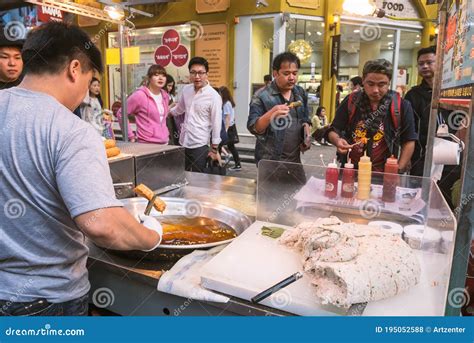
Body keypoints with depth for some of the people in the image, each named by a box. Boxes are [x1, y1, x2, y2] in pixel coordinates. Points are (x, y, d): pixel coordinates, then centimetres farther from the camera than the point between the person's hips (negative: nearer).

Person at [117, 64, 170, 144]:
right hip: (146, 143, -6)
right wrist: (131, 136, -5)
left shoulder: (165, 96, 10)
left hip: (164, 142, 7)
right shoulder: (140, 95, -9)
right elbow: (121, 113, -4)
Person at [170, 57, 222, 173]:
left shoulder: (213, 96, -13)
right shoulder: (186, 89, 4)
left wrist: (214, 149, -9)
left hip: (200, 145, -6)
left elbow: (216, 123, -11)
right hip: (184, 143, 6)